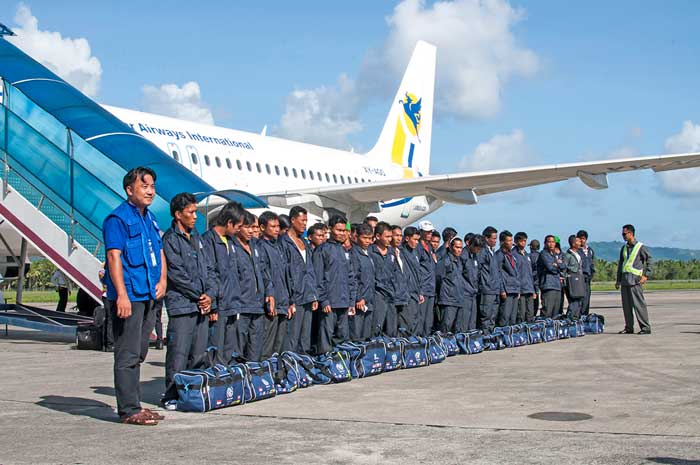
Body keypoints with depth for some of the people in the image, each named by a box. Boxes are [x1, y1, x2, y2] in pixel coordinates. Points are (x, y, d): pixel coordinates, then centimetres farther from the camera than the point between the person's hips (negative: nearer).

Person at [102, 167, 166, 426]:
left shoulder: (150, 218, 18)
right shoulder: (118, 218, -8)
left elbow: (159, 251, 23)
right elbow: (114, 256, -15)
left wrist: (163, 280, 6)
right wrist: (121, 294, -22)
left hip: (149, 296, 9)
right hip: (128, 296, -9)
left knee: (138, 354, 14)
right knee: (128, 355, -6)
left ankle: (134, 405, 23)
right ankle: (128, 410, -1)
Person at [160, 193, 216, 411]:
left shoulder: (196, 237, 18)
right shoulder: (169, 239, -5)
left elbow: (209, 268, 16)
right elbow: (176, 274, -11)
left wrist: (209, 294, 1)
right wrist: (199, 294, -8)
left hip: (202, 305, 7)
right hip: (181, 305, -7)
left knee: (198, 354, 9)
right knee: (178, 354, -7)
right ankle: (171, 396, -1)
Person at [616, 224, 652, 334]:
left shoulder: (640, 247, -3)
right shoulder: (624, 248, 17)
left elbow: (649, 260, -4)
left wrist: (646, 275, -13)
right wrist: (618, 279, 20)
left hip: (635, 280, -6)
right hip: (624, 280, 6)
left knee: (639, 304, -9)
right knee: (626, 305, 6)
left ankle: (645, 327, -5)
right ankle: (629, 327, 12)